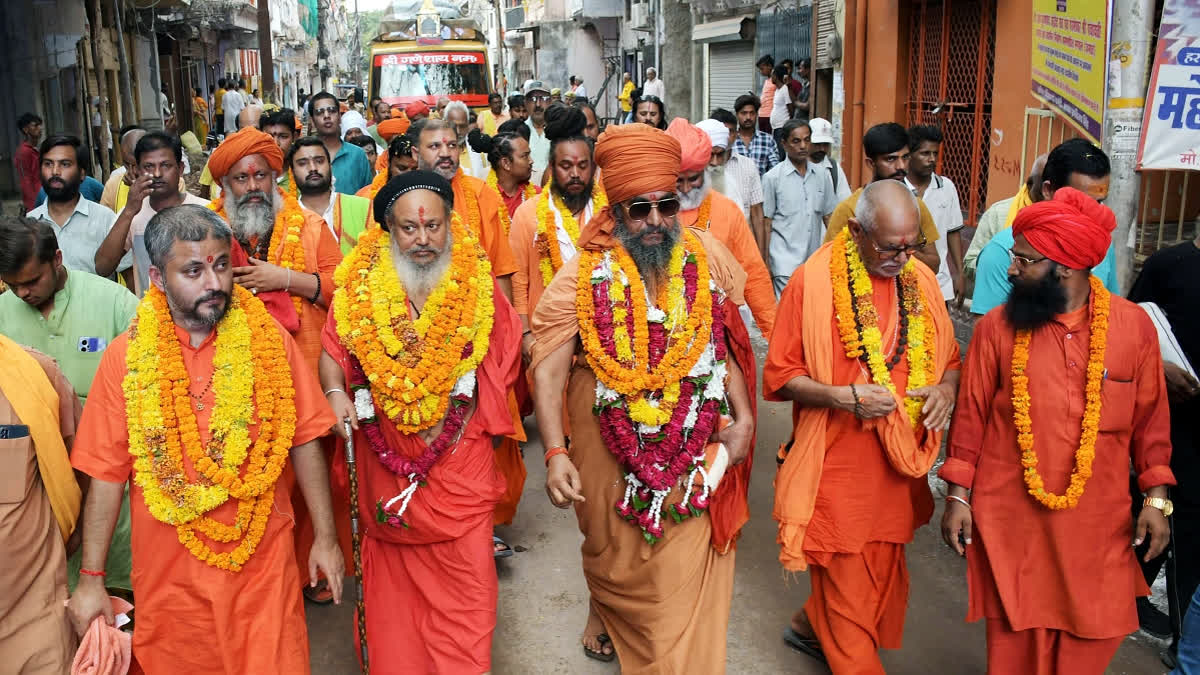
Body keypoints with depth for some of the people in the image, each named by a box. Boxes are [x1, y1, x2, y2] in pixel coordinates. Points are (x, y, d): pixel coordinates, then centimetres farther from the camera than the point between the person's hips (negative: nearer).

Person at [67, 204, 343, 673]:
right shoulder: (126, 357, -5)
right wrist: (91, 577, -2)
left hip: (264, 559, 0)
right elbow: (107, 473, -2)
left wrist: (325, 535, 0)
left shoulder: (270, 341, -5)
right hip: (168, 571, 1)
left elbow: (303, 441, 0)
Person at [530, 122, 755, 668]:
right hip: (612, 454, -1)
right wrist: (555, 454, -26)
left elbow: (726, 345, 4)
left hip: (692, 454, 1)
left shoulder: (706, 258, -4)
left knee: (685, 569, 6)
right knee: (614, 554, 22)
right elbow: (548, 368, -16)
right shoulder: (584, 275, -12)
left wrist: (743, 418, -4)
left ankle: (681, 661, 31)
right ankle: (607, 615, 55)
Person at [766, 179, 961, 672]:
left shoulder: (921, 281, 2)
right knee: (848, 580, 5)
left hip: (900, 461, 6)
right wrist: (841, 397, -24)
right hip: (839, 460, -5)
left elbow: (948, 358, 14)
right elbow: (780, 375, -9)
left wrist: (946, 388, -9)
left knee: (882, 570, 18)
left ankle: (811, 625, 42)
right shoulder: (812, 281, -13)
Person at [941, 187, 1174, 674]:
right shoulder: (997, 326, -6)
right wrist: (957, 495, -1)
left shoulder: (1133, 324, -4)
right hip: (1012, 517, -1)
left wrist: (1156, 499, 3)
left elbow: (1150, 418, 4)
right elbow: (971, 415, -1)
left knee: (1091, 636, 10)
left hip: (1097, 520, 1)